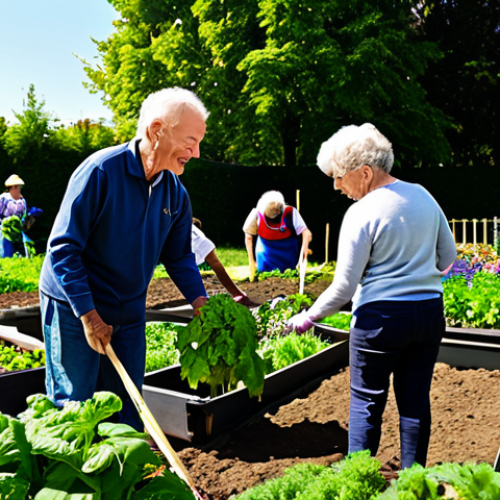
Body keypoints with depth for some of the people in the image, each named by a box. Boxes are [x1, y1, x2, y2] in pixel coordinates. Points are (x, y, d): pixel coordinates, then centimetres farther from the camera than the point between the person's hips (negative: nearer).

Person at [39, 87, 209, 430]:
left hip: (130, 312, 6)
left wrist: (200, 302, -8)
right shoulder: (100, 171, -21)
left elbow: (179, 256, 7)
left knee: (127, 403, 14)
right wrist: (88, 314, -22)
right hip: (75, 308, -5)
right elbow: (62, 248, -21)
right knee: (73, 402, 6)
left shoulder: (175, 192, -2)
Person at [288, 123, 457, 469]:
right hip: (430, 311, 6)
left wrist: (309, 317, -1)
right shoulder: (423, 196, 4)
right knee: (416, 401, 14)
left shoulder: (361, 214, -15)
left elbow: (344, 287, -13)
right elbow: (448, 256, 12)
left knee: (367, 401, 8)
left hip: (381, 316, -6)